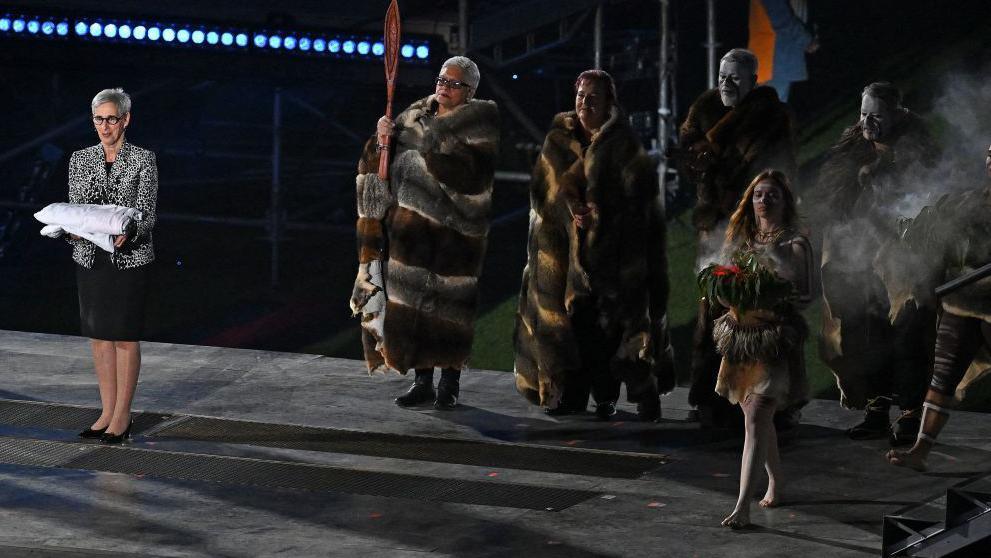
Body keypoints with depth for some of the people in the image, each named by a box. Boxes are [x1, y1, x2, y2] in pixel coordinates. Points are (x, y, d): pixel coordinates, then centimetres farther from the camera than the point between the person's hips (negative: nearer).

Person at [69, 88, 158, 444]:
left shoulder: (143, 159, -4)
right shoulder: (80, 160, 8)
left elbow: (147, 212, -9)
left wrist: (128, 232, -29)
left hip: (129, 257, -4)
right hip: (89, 257, 4)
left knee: (125, 336, -1)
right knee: (99, 335, 8)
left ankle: (122, 418, 4)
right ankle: (107, 412, 16)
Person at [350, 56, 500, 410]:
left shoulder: (480, 123, -3)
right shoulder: (416, 115, 13)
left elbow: (470, 173, -18)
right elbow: (377, 164, 15)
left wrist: (430, 143, -20)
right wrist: (384, 139, -6)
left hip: (453, 232, -5)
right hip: (411, 229, 5)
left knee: (448, 306, -4)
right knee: (411, 304, 5)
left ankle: (450, 381, 8)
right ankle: (423, 381, 13)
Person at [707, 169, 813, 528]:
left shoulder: (795, 244, -5)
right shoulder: (741, 239, 12)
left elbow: (806, 295, -7)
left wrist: (772, 302, -23)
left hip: (776, 340, -6)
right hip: (740, 337, 6)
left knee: (755, 420, -15)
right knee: (760, 418, 15)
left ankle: (742, 507, -20)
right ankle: (776, 484, 35)